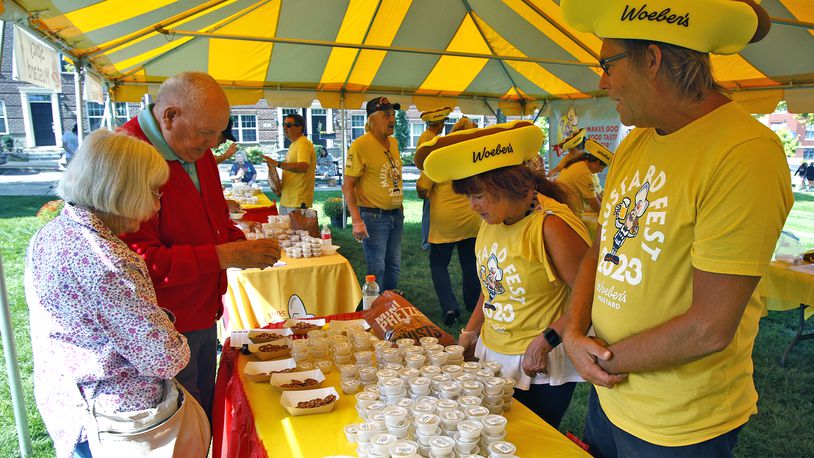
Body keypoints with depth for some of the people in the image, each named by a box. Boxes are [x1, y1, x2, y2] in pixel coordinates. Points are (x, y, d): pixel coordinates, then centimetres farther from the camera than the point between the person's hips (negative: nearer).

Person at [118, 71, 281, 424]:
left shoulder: (197, 152, 8)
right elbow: (139, 262, -28)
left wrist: (242, 244, 1)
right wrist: (225, 256, -24)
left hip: (203, 317, 9)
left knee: (207, 420, 21)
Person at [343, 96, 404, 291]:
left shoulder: (394, 142, 8)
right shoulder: (360, 145, -15)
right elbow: (347, 187, -16)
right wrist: (357, 221, -22)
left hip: (396, 215, 7)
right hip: (374, 217, -7)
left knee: (394, 266, 17)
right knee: (377, 268, 2)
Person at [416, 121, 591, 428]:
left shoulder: (551, 226, -21)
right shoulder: (491, 221, 3)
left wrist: (547, 340, -24)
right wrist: (470, 332, 10)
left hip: (538, 368, -7)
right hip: (491, 356, 7)